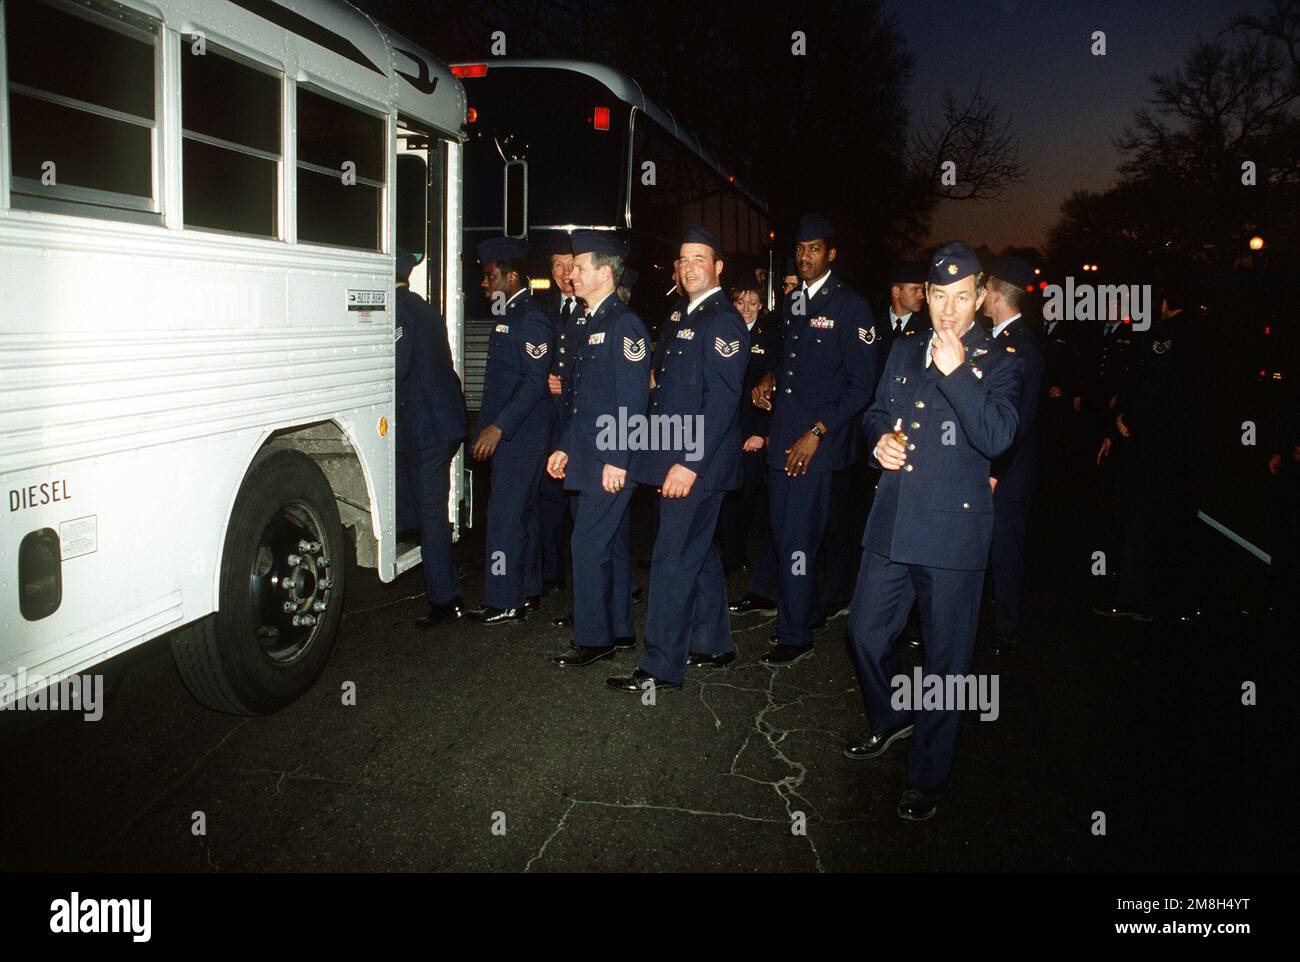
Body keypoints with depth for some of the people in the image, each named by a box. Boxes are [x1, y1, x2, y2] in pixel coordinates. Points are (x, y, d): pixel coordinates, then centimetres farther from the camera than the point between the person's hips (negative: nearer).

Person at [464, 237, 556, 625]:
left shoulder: (531, 319, -14)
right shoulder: (509, 316, 17)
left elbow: (535, 382, -21)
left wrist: (498, 426, -24)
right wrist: (492, 427, 17)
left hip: (520, 436, -10)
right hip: (510, 435, 10)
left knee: (505, 516, -7)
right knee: (522, 514, 15)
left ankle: (503, 604, -1)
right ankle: (526, 593, 25)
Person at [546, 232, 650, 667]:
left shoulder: (624, 324, -13)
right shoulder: (592, 323, 17)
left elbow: (633, 399, -19)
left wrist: (617, 460, -21)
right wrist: (565, 447, 18)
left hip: (610, 462, -10)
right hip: (588, 455, 10)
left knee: (589, 545, -7)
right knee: (609, 544, 15)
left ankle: (593, 639, 3)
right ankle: (620, 630, 24)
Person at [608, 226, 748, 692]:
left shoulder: (722, 321, -13)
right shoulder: (690, 317, 17)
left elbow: (722, 399, -21)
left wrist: (690, 462, -24)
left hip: (698, 464, -10)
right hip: (681, 459, 10)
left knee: (673, 560, -7)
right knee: (699, 553, 17)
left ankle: (661, 667, 0)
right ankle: (712, 645, 29)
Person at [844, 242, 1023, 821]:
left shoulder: (1000, 363, -3)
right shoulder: (904, 354, 13)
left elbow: (997, 437, -18)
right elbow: (877, 414, 23)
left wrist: (956, 370, -25)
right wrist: (880, 439, 0)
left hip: (953, 530, -5)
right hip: (892, 523, 5)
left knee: (945, 659, 5)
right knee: (866, 633, 14)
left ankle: (926, 777, 21)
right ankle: (891, 720, 43)